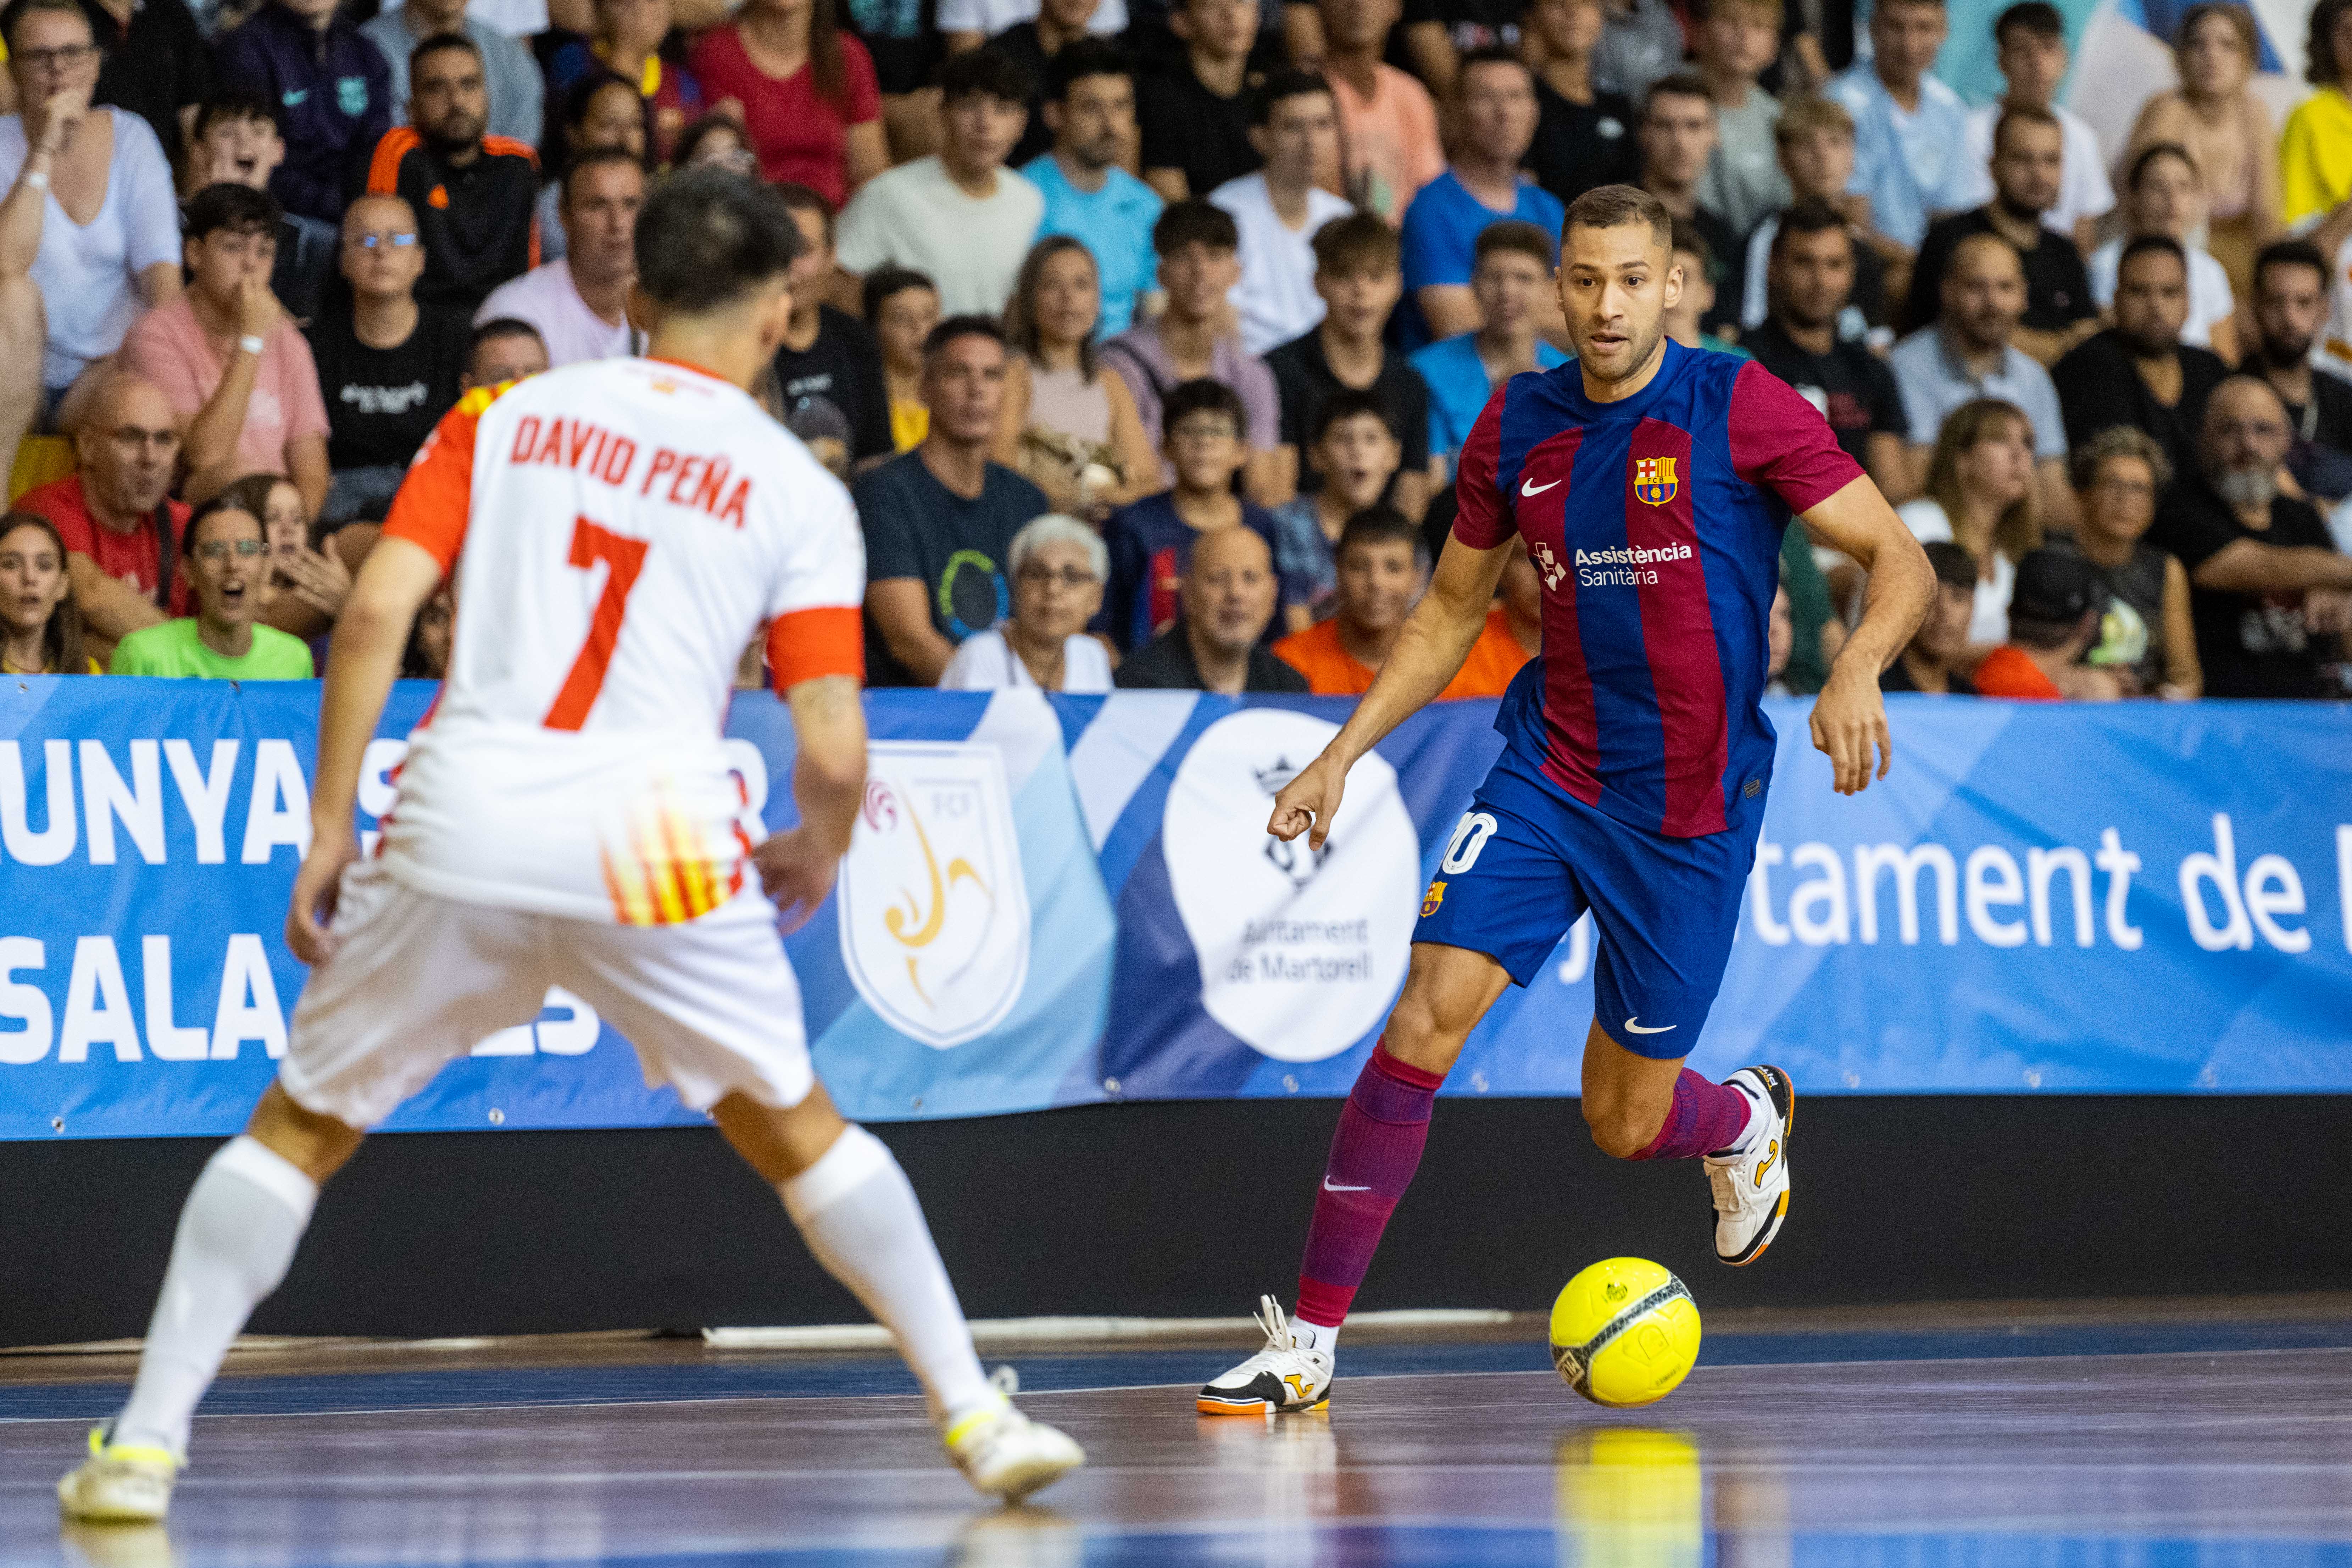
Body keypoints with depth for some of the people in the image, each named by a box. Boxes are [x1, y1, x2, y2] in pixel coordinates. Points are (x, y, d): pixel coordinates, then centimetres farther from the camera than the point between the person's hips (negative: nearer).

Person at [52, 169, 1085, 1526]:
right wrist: (817, 861, 21)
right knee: (796, 1130, 18)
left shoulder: (505, 416, 11)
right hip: (653, 840, -1)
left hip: (463, 818, 1)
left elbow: (377, 612, 0)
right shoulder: (797, 491, 7)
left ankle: (146, 1443, 7)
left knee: (300, 1128, 15)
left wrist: (330, 830, 6)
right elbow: (834, 752, 0)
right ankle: (978, 1419, 18)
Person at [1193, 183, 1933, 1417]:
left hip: (1692, 806, -3)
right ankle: (1310, 1338, -12)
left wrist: (1855, 670, -29)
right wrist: (1343, 753, 8)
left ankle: (1743, 1119, 44)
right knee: (1429, 1014, -18)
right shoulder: (1517, 428, 3)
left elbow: (1900, 562, -9)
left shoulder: (1739, 407, -10)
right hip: (1548, 772, 3)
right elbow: (1450, 610, 17)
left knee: (1625, 1126, 5)